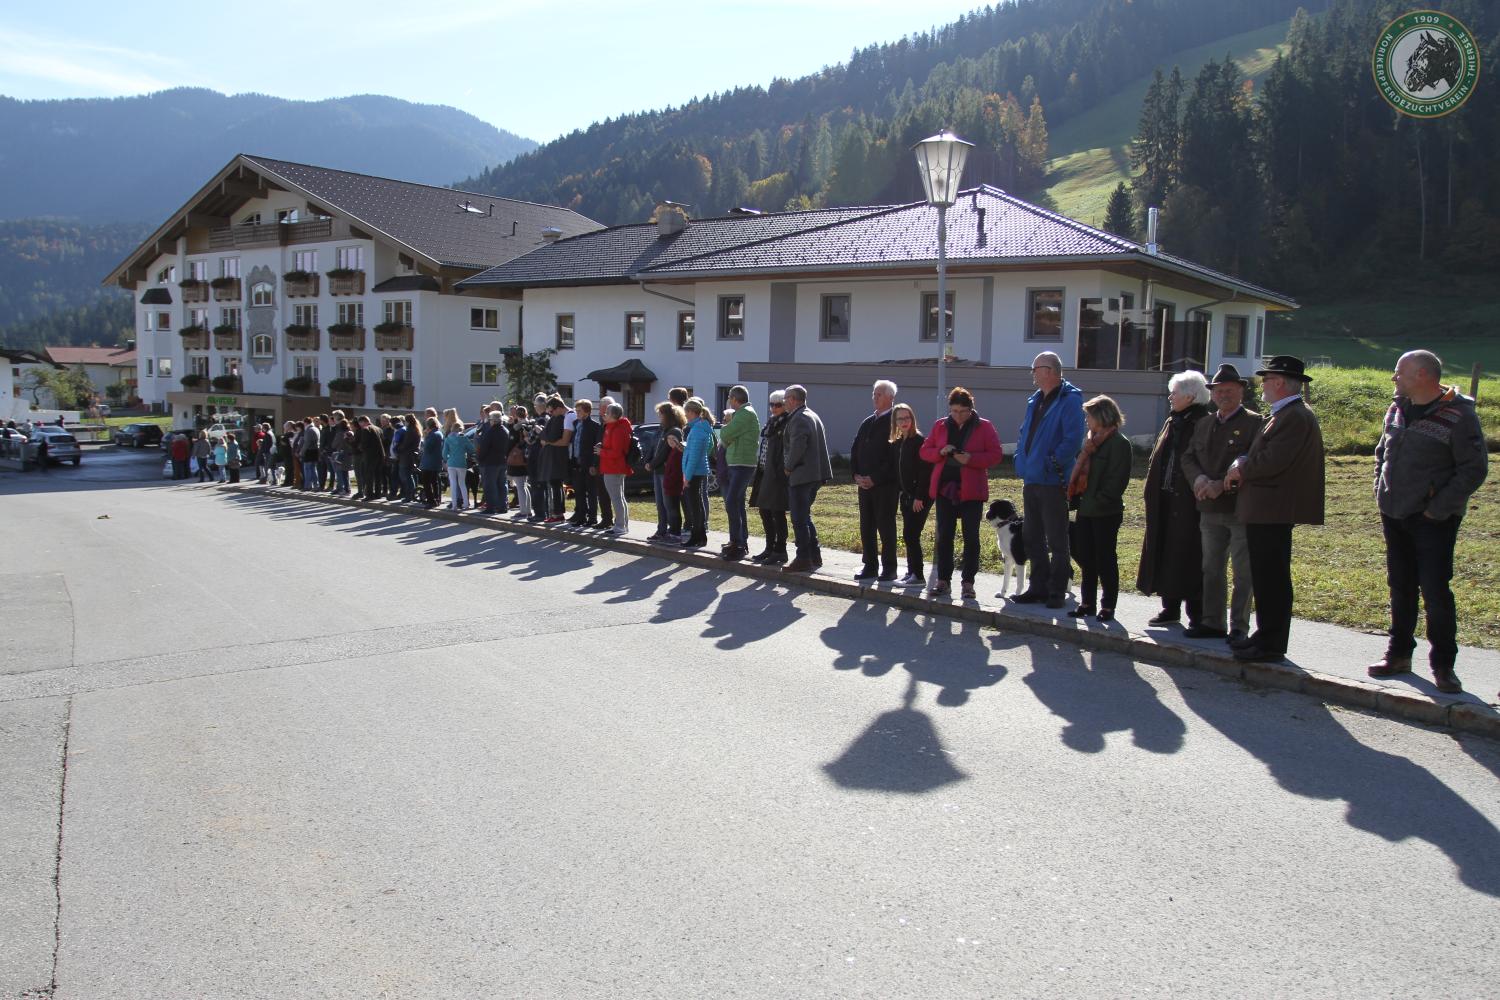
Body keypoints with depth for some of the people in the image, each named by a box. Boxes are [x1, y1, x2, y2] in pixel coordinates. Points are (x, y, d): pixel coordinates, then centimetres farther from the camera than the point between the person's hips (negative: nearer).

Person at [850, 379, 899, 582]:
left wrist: (874, 478, -16)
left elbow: (894, 456, -15)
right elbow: (855, 450, 16)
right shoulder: (867, 423, 16)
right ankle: (870, 566, 17)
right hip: (865, 484, 7)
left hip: (886, 484, -7)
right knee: (866, 526, 9)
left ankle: (889, 568, 5)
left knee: (886, 526, -2)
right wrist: (857, 475, 1)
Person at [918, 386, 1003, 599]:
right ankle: (943, 580, 13)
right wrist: (940, 452, -12)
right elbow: (924, 451, 9)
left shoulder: (984, 427, -2)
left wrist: (971, 459, -20)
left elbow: (996, 455, -6)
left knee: (971, 537, 1)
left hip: (971, 490, -3)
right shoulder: (940, 426, 8)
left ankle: (968, 582, 8)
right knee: (944, 535, 5)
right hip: (944, 487, 3)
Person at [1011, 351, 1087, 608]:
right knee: (1031, 537, 14)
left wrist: (1052, 463, -18)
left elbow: (1072, 440, -20)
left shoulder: (1069, 401, -12)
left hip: (1053, 482, -8)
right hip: (1031, 480, 9)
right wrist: (1022, 460, 9)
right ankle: (1038, 586, 24)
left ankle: (1057, 591, 7)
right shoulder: (1035, 400, 14)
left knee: (1057, 540, 0)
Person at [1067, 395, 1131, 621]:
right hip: (1086, 509, 8)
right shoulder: (1091, 440, 14)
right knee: (1086, 559, 12)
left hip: (1106, 513, -8)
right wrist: (1076, 497, 8)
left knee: (1105, 560, 1)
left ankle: (1108, 606, 10)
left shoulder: (1118, 443, -12)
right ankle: (1087, 603, 21)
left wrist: (1099, 500, -18)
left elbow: (1117, 479, -17)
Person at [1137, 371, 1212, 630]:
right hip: (1165, 501, 8)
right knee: (1166, 553, 12)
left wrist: (1200, 490, -19)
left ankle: (1196, 615, 7)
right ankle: (1170, 608, 22)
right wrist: (1153, 493, 11)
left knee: (1188, 557, -2)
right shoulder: (1172, 422, 13)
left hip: (1188, 503, -8)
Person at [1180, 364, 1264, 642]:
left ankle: (1239, 627, 8)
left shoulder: (1255, 423, -6)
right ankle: (1212, 622, 20)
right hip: (1210, 509, 6)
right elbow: (1187, 458, 11)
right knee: (1211, 569, 12)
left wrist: (1221, 485, -21)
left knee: (1243, 573, 1)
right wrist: (1199, 478, -10)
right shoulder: (1204, 424, 14)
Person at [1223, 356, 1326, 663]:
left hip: (1273, 511, -11)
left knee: (1271, 580, -5)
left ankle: (1271, 645, 1)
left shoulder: (1296, 417, -17)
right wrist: (1242, 467, 1)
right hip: (1266, 510, 11)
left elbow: (1273, 462, -24)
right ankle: (1266, 636, 26)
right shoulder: (1287, 414, 18)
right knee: (1266, 578, 16)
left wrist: (1240, 469, -9)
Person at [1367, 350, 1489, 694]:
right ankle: (1398, 654, 25)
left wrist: (1439, 508, -16)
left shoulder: (1458, 416, -13)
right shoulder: (1397, 410, 8)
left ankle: (1443, 665, 7)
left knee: (1436, 592, -4)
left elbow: (1474, 469, -14)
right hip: (1394, 515, 6)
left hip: (1433, 521, -6)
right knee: (1400, 588, 14)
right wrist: (1381, 491, 9)